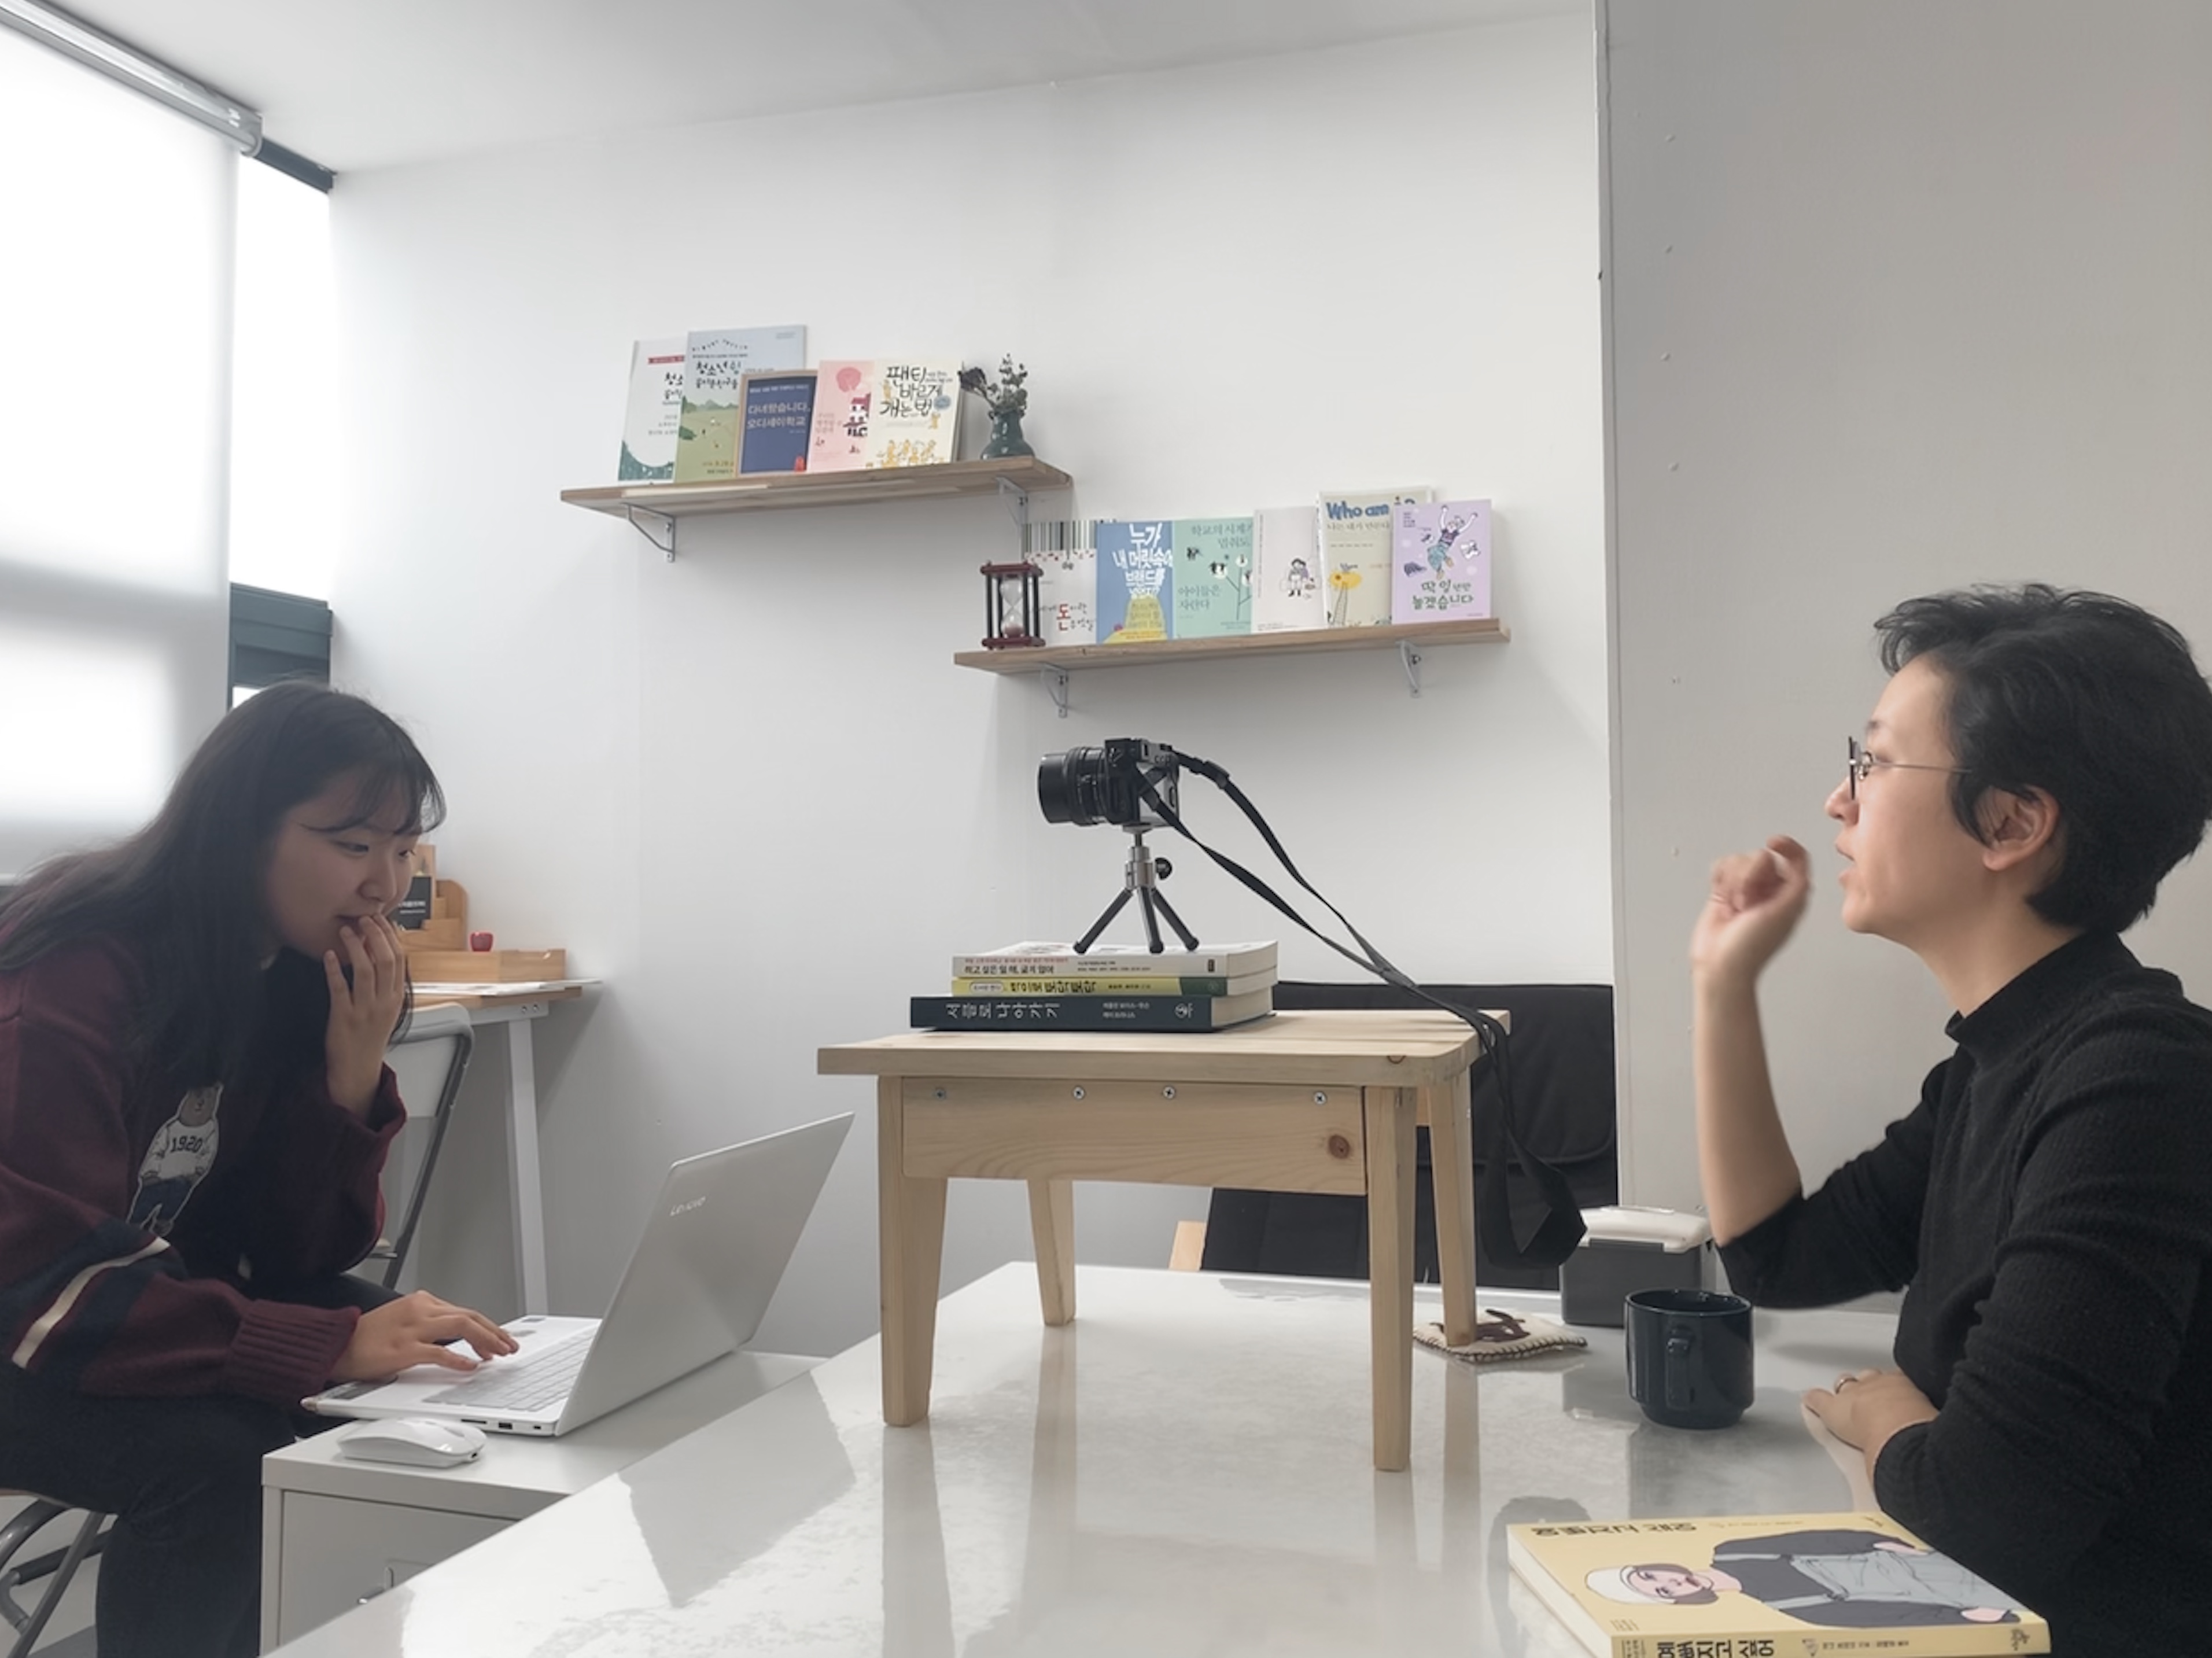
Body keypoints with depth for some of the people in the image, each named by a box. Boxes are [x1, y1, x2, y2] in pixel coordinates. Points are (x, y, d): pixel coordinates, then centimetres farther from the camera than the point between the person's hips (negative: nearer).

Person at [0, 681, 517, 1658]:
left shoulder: (299, 973, -6)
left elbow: (297, 1258, -5)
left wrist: (354, 1078, -21)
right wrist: (329, 1347, -39)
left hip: (152, 1305, 6)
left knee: (421, 1389, -13)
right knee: (218, 1454, -31)